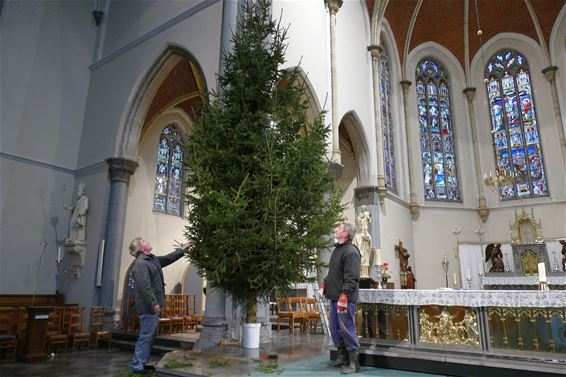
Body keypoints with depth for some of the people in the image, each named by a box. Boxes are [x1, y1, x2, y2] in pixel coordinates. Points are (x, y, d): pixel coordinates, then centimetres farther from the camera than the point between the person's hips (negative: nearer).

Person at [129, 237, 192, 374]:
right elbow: (144, 287, -24)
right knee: (146, 336, -4)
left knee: (150, 336, 15)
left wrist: (183, 249, 25)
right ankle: (136, 365, 5)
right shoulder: (140, 263, -17)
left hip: (152, 306, 10)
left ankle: (142, 363, 23)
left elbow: (169, 258, 27)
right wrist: (154, 304, -23)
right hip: (148, 306, -10)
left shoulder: (153, 259, 13)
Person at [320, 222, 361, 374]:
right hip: (334, 297, 10)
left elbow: (351, 278, -22)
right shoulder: (337, 249, 15)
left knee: (347, 329, -3)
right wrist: (325, 283, 17)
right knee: (335, 328, 15)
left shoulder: (351, 251, -15)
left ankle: (353, 362, 10)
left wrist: (344, 296, -26)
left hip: (345, 299, -10)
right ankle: (342, 357, 29)